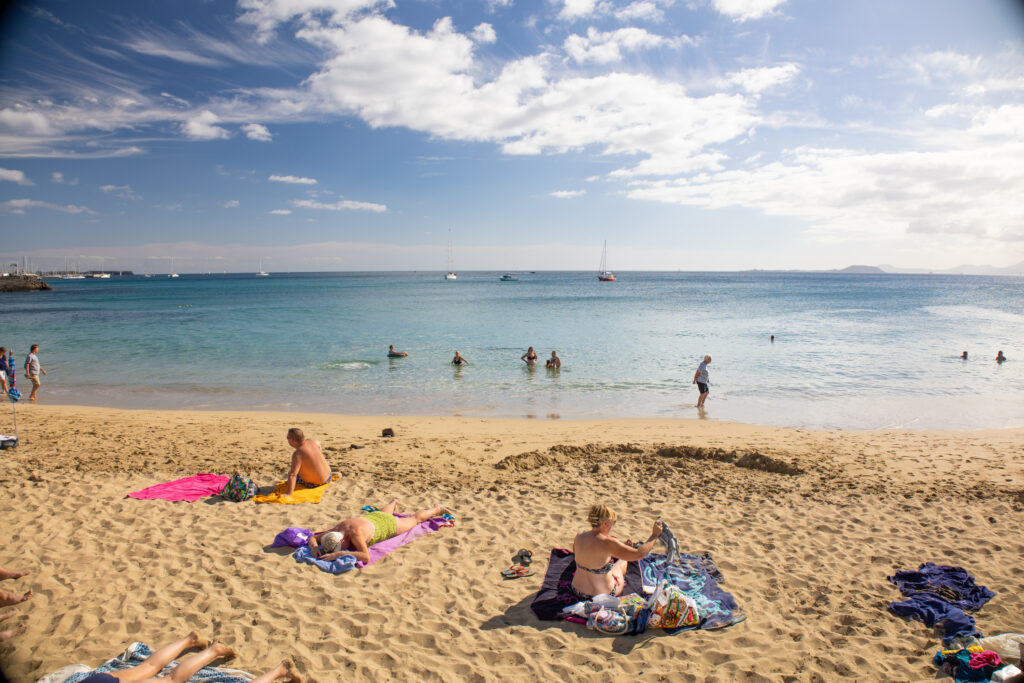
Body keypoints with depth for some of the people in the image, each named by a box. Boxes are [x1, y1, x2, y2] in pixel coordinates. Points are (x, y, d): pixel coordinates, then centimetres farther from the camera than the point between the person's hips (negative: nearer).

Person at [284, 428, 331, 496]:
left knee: (290, 473, 15)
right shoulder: (310, 441, -7)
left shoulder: (297, 454, -28)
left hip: (314, 484, -6)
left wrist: (289, 493, -36)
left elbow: (292, 474, -34)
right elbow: (318, 443, 19)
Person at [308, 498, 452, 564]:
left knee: (415, 519, 23)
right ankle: (394, 502, 76)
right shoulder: (337, 529, -29)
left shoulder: (356, 533, -47)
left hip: (390, 525, -6)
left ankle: (436, 509, 49)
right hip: (370, 517, 6)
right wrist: (314, 547, -39)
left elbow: (366, 557, -55)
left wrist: (339, 554, -59)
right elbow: (313, 538, -16)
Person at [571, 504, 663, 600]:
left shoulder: (579, 537, -11)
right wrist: (654, 535, -14)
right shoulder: (607, 543, -30)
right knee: (622, 562, 24)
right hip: (603, 595, -5)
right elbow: (639, 554, -28)